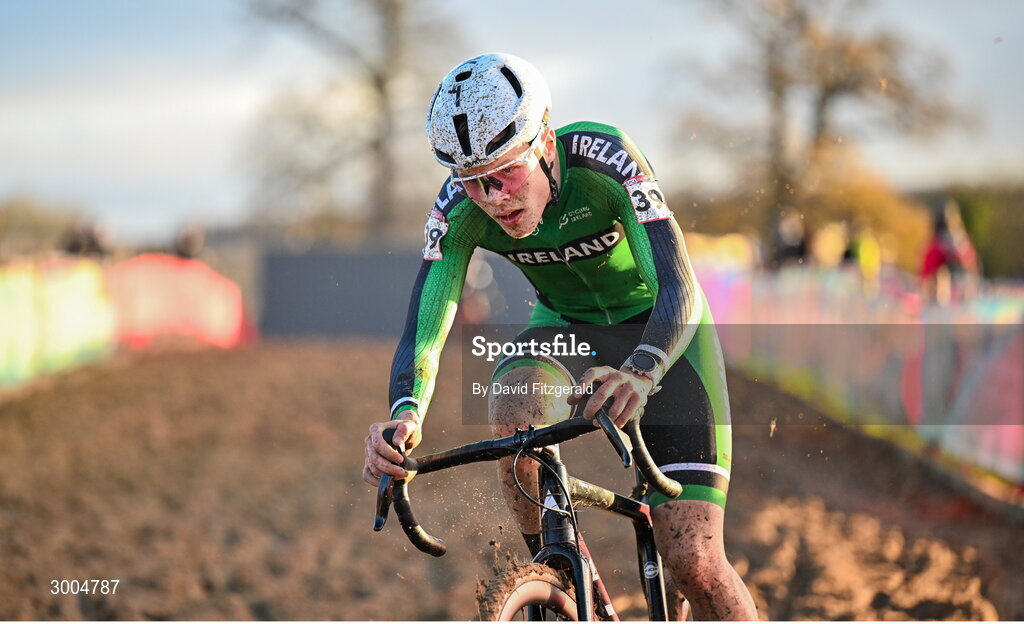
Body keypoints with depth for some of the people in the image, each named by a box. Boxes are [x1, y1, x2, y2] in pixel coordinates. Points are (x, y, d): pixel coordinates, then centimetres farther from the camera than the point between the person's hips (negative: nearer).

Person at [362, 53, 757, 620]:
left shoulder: (604, 159, -32)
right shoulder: (459, 210, -22)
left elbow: (680, 290, -42)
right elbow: (424, 331, -26)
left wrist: (641, 373, -62)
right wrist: (404, 415, -49)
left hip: (660, 335, -3)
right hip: (567, 328, 3)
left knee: (694, 562, -16)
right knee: (513, 410, -34)